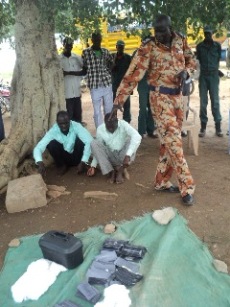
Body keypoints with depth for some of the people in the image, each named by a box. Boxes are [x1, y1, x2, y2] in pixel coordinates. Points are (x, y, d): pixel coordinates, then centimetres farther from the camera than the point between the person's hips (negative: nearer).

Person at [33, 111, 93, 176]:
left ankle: (78, 163, -5)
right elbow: (38, 148, -26)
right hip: (63, 158, 1)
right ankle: (61, 165, -2)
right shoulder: (53, 131, -21)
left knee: (80, 140, -29)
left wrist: (83, 162, -41)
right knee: (51, 144, -27)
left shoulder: (76, 126, -23)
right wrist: (40, 163, -47)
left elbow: (89, 142, -34)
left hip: (76, 156, -1)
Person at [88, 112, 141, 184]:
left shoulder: (123, 124, -18)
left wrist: (127, 156, -45)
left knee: (131, 140, -28)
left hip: (123, 156, -2)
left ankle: (120, 170, -28)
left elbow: (137, 137, -35)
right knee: (94, 143, -21)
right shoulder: (100, 129, -10)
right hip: (111, 157, 2)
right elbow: (98, 149, -2)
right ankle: (111, 172, -26)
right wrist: (93, 166, -13)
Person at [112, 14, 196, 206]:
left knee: (169, 140, 9)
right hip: (160, 97, -6)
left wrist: (186, 71, -6)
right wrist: (119, 101, -23)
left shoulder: (181, 41, 4)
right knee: (173, 140, -10)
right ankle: (187, 187, -2)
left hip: (178, 96, 6)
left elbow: (191, 60, 19)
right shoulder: (148, 47, -11)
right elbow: (133, 74, -16)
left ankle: (162, 182, 22)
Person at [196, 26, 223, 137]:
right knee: (203, 102, -1)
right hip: (203, 76, 1)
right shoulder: (199, 46, 5)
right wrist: (206, 68, 7)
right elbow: (199, 59, 11)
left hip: (214, 76, 0)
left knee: (215, 101, -2)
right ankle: (203, 126, 3)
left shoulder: (217, 45, 5)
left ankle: (218, 126, 1)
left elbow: (218, 59, 14)